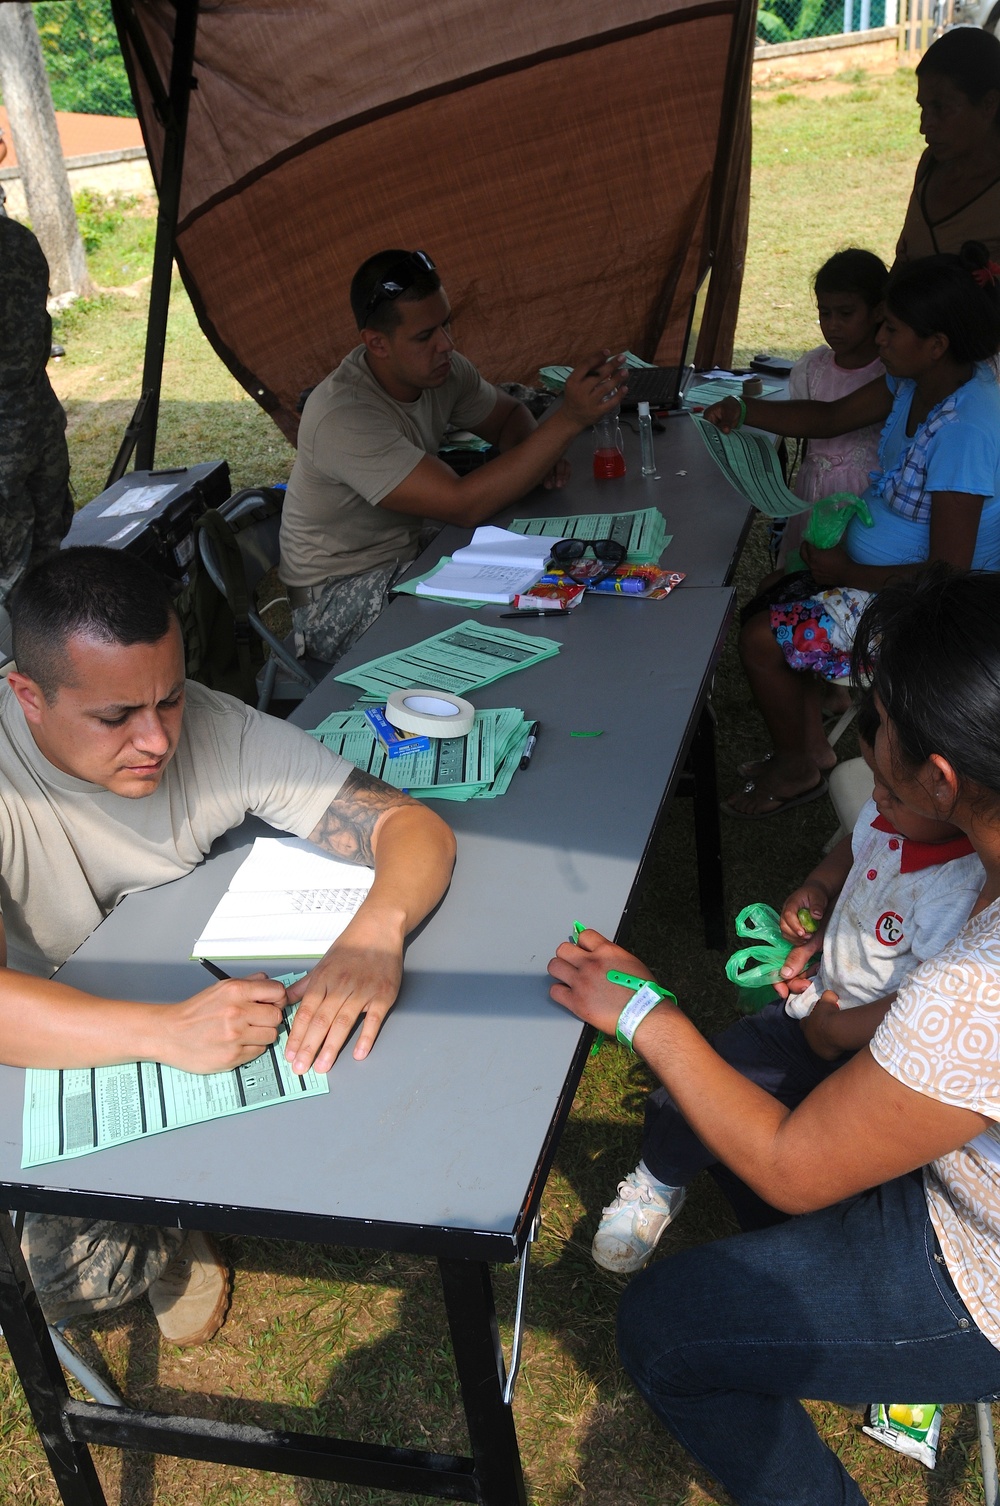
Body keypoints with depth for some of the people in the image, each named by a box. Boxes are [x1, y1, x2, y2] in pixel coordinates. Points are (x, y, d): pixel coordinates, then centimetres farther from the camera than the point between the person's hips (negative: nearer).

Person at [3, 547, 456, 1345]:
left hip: (194, 1002, 4)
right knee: (77, 1274, -24)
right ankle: (170, 1239, 13)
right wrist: (166, 1032, -52)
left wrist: (376, 929, -42)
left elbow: (413, 824, -20)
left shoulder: (218, 731, -20)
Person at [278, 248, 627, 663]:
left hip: (411, 551, 8)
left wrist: (538, 454, -12)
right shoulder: (342, 417, -30)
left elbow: (508, 416, 14)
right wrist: (568, 419, -38)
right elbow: (465, 505, -36)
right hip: (337, 597, -7)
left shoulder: (441, 367, -6)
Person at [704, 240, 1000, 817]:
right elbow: (832, 417, 14)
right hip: (869, 569, 10)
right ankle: (814, 747, 22)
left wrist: (850, 574, -18)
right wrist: (745, 411, 0)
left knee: (762, 640, -13)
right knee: (764, 612, 9)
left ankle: (796, 769, 13)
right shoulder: (916, 383, -2)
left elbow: (948, 574, -29)